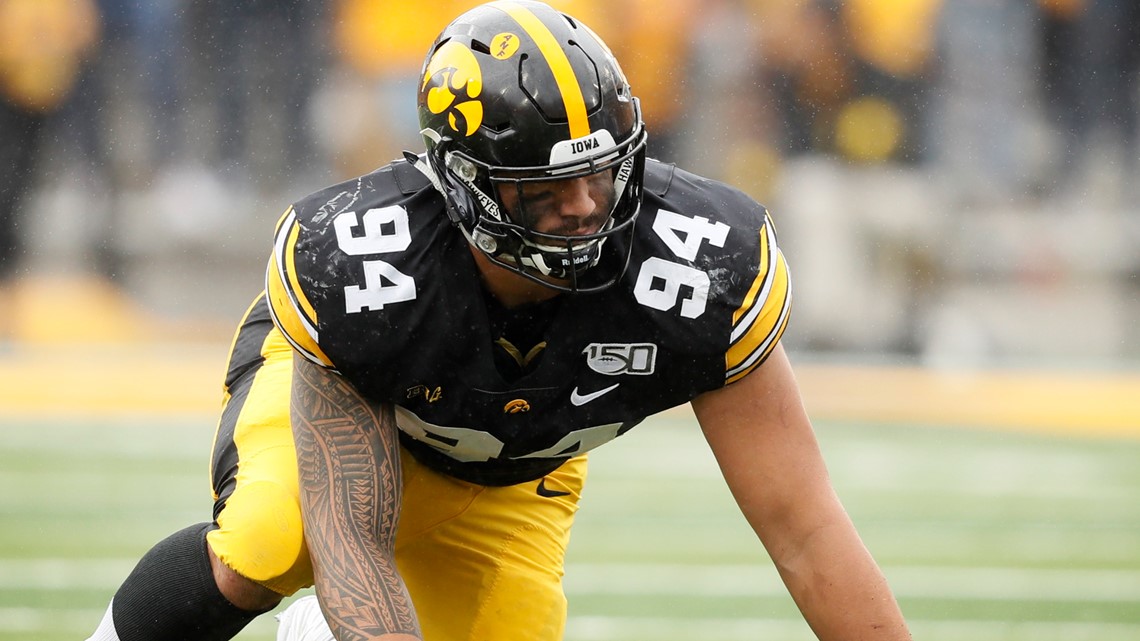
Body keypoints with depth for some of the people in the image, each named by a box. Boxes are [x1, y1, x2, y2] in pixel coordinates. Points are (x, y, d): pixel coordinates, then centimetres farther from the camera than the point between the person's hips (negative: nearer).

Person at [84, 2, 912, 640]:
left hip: (502, 483, 4)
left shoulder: (706, 277, -37)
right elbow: (354, 546, -39)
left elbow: (804, 528, -31)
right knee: (266, 549, -36)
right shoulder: (350, 270, -40)